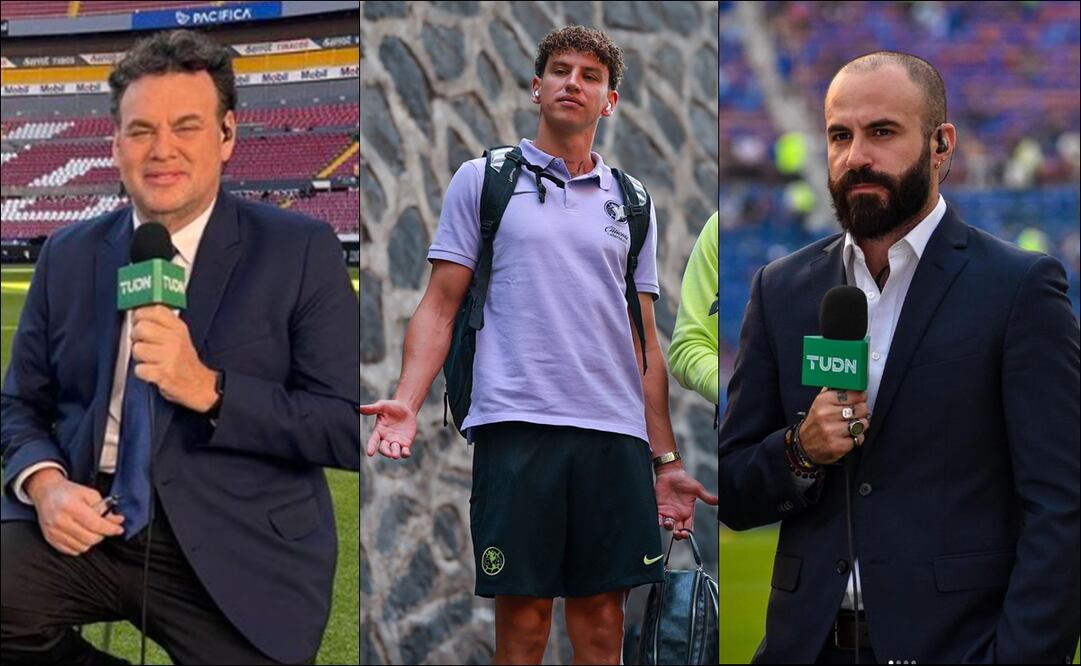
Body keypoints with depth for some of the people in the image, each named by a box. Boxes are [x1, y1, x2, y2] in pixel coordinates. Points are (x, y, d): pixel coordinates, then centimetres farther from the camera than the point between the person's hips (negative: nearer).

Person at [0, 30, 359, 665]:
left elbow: (351, 428, -8)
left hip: (235, 555, -2)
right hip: (88, 523, 3)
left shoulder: (301, 252, -3)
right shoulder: (69, 256, 10)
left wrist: (208, 388, -22)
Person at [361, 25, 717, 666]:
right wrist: (408, 400, -10)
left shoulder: (631, 203, 17)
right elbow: (441, 306, 5)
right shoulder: (482, 180, 9)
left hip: (616, 436, 3)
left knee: (603, 615, 2)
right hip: (516, 422, -3)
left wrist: (666, 460, 14)